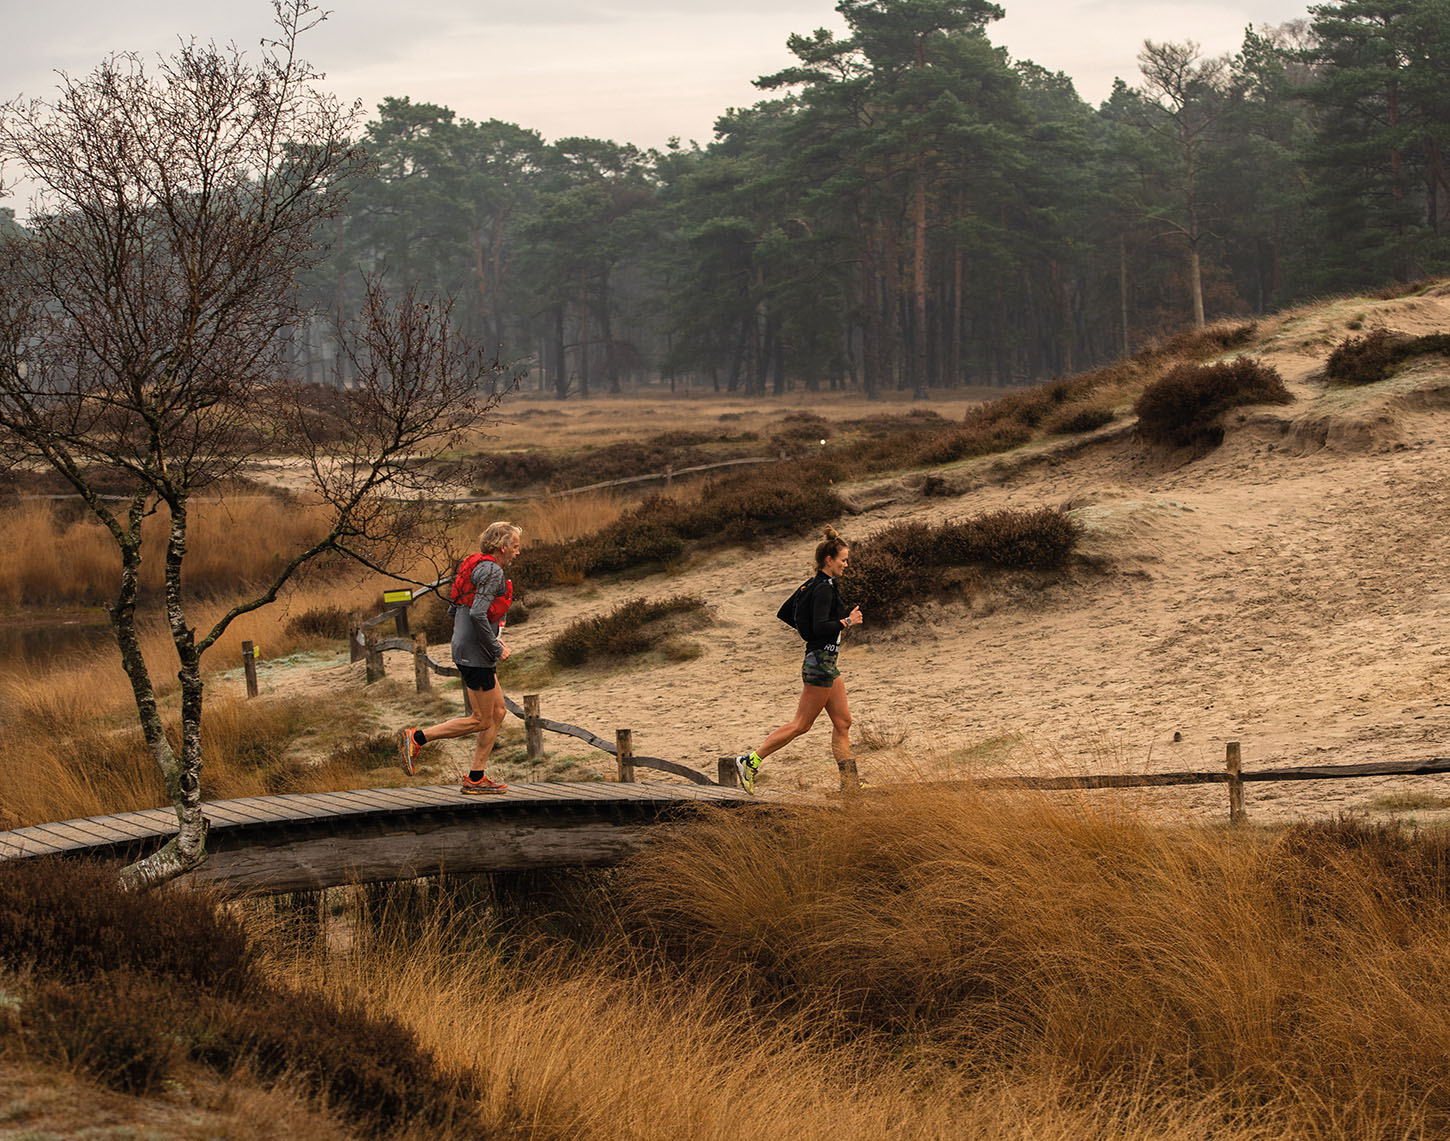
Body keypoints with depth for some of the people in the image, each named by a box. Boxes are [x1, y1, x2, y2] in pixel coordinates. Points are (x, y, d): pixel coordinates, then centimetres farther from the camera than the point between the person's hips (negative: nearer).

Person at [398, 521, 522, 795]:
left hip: (466, 648, 10)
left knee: (498, 712, 12)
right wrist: (496, 648, -16)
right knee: (481, 720, -4)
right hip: (476, 653, -10)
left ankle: (476, 778, 12)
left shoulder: (476, 566, 15)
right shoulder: (492, 572, -15)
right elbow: (477, 614, -26)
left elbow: (453, 611, 19)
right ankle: (416, 738, -2)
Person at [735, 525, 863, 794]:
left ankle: (849, 782, 11)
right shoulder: (823, 589, -17)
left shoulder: (816, 586, 12)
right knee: (801, 724, -5)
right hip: (820, 663, -10)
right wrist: (848, 622, -15)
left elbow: (787, 614, 19)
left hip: (826, 663, 10)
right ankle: (750, 761, -2)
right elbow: (820, 627, -28)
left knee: (842, 722, 10)